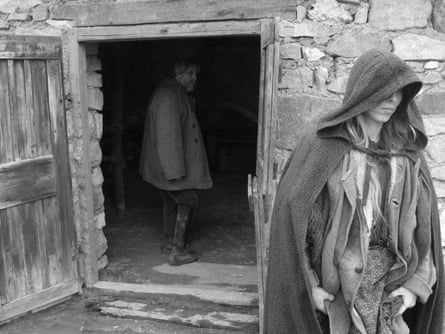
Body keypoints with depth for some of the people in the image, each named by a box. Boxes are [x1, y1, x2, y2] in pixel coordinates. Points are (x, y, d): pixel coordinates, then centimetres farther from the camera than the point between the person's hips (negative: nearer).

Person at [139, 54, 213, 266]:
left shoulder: (179, 95, 13)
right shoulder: (168, 97, -22)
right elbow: (168, 135, -27)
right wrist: (175, 171, -28)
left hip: (162, 162, 11)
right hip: (168, 162, -11)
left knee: (171, 201, 20)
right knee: (187, 201, -3)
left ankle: (169, 242, 34)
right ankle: (177, 252, 1)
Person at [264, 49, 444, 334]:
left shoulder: (408, 150, 4)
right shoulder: (322, 144, -8)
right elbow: (289, 211, -11)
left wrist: (417, 284, -2)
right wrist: (306, 285, -13)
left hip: (390, 284, 4)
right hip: (333, 280, -3)